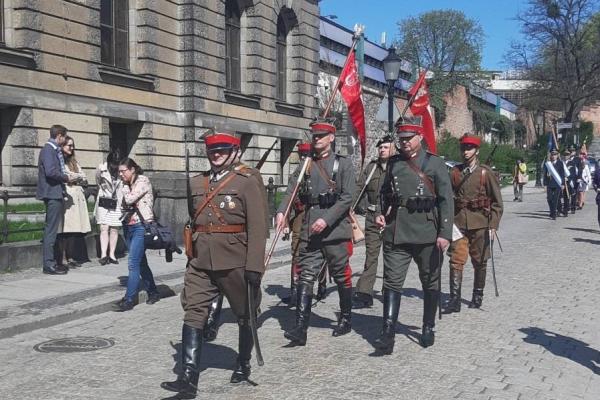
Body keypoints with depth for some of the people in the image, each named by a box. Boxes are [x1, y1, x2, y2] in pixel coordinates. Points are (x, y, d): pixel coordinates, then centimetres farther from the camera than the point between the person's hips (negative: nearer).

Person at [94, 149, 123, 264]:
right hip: (104, 203, -1)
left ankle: (112, 254, 9)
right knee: (104, 228, -7)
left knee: (114, 229, 3)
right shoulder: (101, 169, -5)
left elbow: (123, 187, 1)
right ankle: (103, 254, -12)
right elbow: (98, 183, 11)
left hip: (116, 204, 1)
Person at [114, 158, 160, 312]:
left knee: (133, 263, -12)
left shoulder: (143, 181, -7)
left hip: (141, 226, -9)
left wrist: (125, 186, -2)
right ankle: (153, 293, 25)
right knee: (141, 263, 13)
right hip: (128, 226, 9)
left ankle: (129, 300, -10)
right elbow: (124, 204, 14)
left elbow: (130, 199, -17)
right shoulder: (128, 185, 15)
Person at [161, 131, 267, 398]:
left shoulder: (247, 181, -6)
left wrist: (255, 266, -16)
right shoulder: (197, 182, 10)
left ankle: (243, 365, 32)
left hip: (234, 262, -4)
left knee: (244, 315, 12)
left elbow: (257, 226, -10)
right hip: (200, 261, 4)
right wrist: (191, 254, 20)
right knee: (193, 314, -6)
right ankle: (189, 378, -7)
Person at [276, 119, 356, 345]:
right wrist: (281, 212, -17)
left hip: (336, 231, -3)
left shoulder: (343, 164, 1)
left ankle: (346, 320, 28)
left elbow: (347, 197, -8)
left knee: (342, 278, 9)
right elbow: (291, 192, 3)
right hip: (309, 233, 3)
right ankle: (300, 329, -8)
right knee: (306, 278, -4)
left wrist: (326, 220, -18)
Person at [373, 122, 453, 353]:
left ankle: (428, 328, 26)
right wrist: (380, 213, 4)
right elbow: (385, 192, 23)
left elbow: (446, 199, -5)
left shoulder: (435, 163, -1)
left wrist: (445, 233, -12)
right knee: (392, 282, -4)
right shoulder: (393, 163, 10)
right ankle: (387, 334, -5)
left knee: (430, 283, 11)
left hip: (427, 234, -2)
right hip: (396, 232, 2)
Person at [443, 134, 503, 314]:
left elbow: (497, 202, 0)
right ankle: (455, 300, -7)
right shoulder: (454, 172, 7)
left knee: (479, 262, 9)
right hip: (458, 223, 2)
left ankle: (478, 296, 26)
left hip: (479, 224, -1)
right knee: (456, 261, -7)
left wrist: (493, 225, -7)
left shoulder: (485, 173, -1)